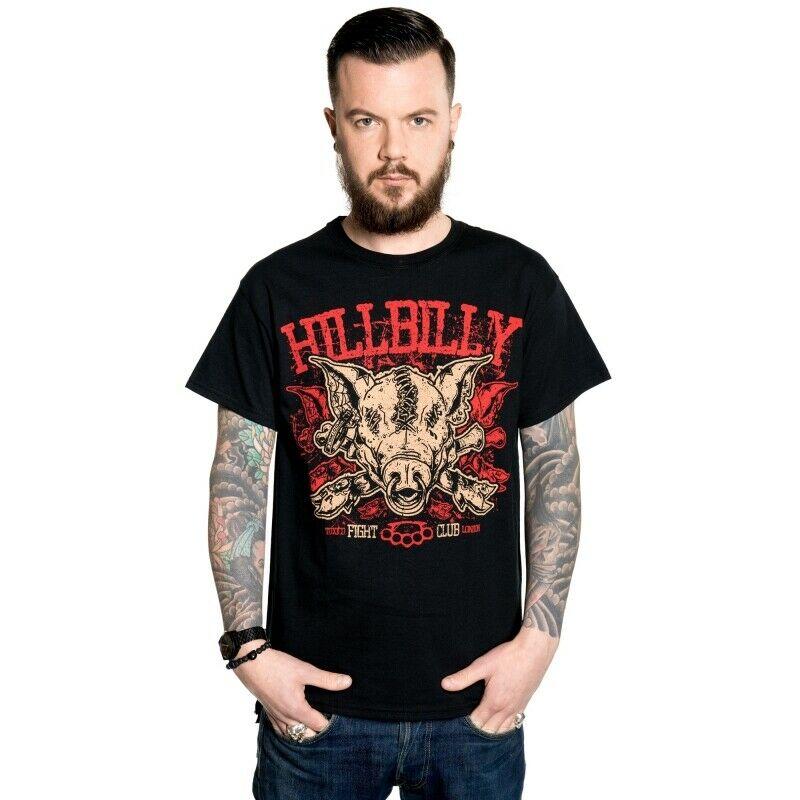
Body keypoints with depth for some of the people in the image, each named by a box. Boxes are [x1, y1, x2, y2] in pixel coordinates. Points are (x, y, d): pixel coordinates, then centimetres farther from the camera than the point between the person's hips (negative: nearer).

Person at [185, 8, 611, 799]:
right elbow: (239, 481, -1)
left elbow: (556, 472, 1)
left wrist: (540, 634, -7)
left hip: (477, 700, 1)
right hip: (318, 697, 0)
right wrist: (248, 646, -8)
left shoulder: (520, 282, -3)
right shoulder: (277, 289, -4)